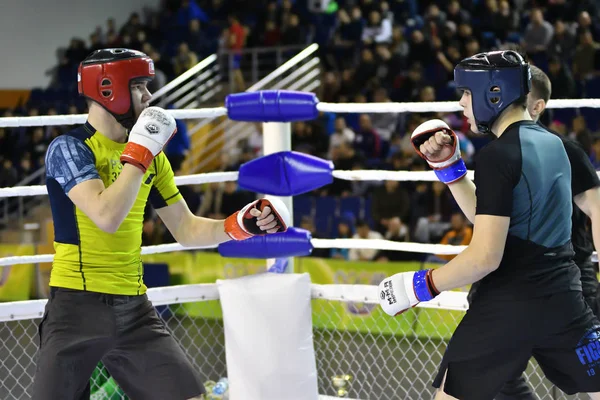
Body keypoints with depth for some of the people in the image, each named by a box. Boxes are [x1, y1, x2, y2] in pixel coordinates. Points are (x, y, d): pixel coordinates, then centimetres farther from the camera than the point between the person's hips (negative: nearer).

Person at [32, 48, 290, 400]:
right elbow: (108, 216, -25)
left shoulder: (150, 156, 11)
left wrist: (241, 225, -1)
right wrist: (140, 151, -17)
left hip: (134, 307, 6)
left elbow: (186, 230, 15)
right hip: (78, 305, -6)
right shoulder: (69, 148, -10)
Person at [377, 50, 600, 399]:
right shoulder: (553, 144, 10)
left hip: (507, 304, -7)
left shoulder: (498, 157, -14)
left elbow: (486, 257, -19)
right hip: (564, 300, 7)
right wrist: (448, 166, 13)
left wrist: (419, 286, -9)